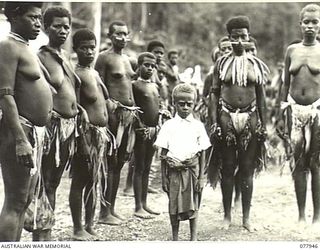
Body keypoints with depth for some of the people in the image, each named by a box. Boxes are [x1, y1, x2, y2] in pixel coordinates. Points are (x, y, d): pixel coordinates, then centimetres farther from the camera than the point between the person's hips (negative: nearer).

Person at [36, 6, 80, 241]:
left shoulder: (65, 55, 15)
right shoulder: (41, 57, -11)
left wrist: (78, 109, 16)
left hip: (70, 125, 9)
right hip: (52, 125, -9)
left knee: (54, 182, 16)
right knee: (45, 183, -4)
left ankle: (47, 232, 26)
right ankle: (40, 235, 3)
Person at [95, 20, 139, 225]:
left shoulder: (127, 59, 19)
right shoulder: (104, 58, -5)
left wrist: (134, 110, 17)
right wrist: (110, 107, -19)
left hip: (129, 114, 8)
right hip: (114, 113, -8)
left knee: (119, 163, 11)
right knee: (110, 162, -7)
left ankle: (112, 208, 19)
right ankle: (105, 212, -2)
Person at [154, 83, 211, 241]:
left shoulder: (198, 126, 2)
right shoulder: (168, 125, 0)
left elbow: (202, 153, 3)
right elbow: (163, 153, 2)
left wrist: (201, 177, -2)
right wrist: (164, 177, -1)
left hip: (192, 170, 0)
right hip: (174, 170, 0)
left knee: (193, 205, 8)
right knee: (174, 206, 7)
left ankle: (193, 237, 19)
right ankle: (175, 238, 20)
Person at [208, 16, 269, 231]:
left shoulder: (256, 64, 7)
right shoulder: (222, 63, 4)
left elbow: (261, 96, 9)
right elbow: (214, 93, 3)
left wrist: (263, 124, 5)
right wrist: (214, 122, -5)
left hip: (250, 118, 1)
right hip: (226, 118, -1)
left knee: (247, 169, 5)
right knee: (227, 168, 5)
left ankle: (246, 217, 12)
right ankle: (227, 216, 14)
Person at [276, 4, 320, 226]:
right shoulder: (292, 50, 9)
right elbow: (286, 84, 12)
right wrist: (281, 115, 10)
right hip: (295, 109, 2)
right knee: (299, 164, 5)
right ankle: (301, 215, 13)